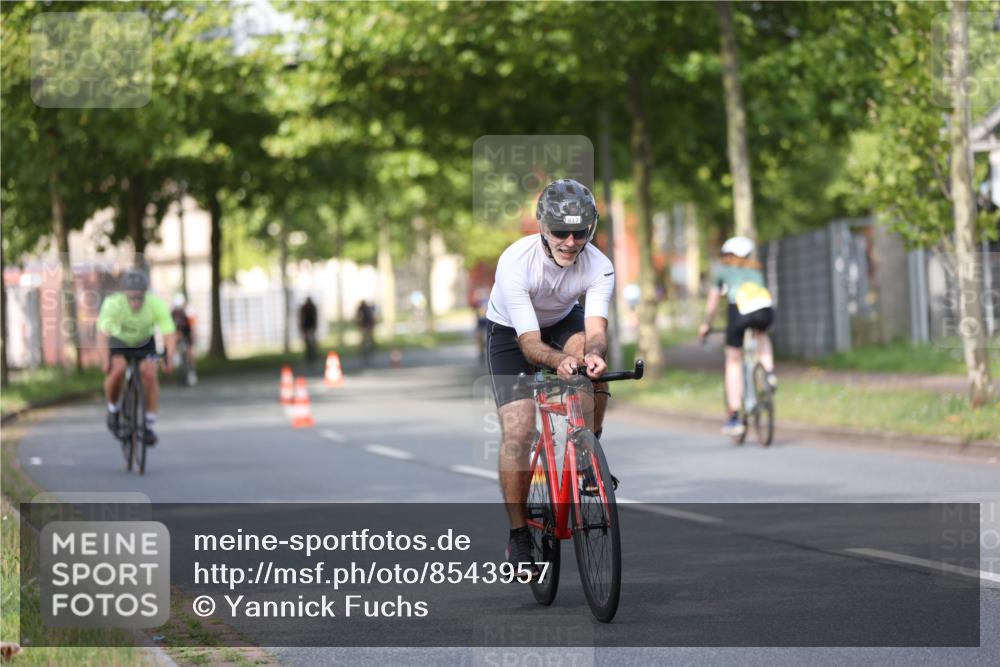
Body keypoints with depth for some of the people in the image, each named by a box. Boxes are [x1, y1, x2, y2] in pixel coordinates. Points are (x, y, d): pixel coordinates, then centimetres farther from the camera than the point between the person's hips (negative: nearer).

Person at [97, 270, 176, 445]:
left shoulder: (156, 304, -30)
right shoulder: (113, 304, -33)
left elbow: (169, 333, -35)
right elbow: (102, 334, -38)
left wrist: (169, 357, -50)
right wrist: (106, 361, -50)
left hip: (145, 342, 1)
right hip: (119, 341, -1)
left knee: (149, 373, -22)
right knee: (117, 370, -27)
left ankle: (150, 425, -11)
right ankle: (112, 408, 1)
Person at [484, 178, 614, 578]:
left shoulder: (599, 267, -27)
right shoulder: (516, 262, -35)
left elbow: (596, 329, -37)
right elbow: (529, 342, -38)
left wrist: (593, 354, -61)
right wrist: (558, 361, -59)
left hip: (563, 320, 2)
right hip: (510, 332, -2)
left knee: (590, 356, -33)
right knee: (518, 430, -17)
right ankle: (518, 537, -6)